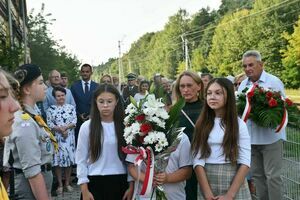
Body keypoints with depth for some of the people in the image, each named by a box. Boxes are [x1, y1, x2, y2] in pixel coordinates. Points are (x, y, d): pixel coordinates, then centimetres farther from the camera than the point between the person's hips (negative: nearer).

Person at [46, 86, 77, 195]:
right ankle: (60, 184, 11)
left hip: (69, 137, 1)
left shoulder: (71, 107, 5)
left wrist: (65, 128, -16)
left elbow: (74, 121, -2)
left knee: (69, 158, 5)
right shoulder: (51, 109, 2)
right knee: (58, 159, 0)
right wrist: (60, 129, -16)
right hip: (56, 137, -1)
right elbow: (49, 124, -5)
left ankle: (67, 183, 18)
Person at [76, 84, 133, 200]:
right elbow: (81, 160, -2)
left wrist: (131, 186, 2)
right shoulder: (87, 127, -4)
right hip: (95, 183, -1)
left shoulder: (124, 126, -1)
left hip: (120, 183, 1)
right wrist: (84, 190, -4)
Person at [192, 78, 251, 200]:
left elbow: (245, 162, -7)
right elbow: (198, 160, -6)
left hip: (234, 183, -1)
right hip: (206, 181, 1)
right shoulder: (201, 124, 1)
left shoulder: (239, 124, -2)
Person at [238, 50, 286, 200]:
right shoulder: (243, 84, 10)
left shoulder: (274, 81, -5)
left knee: (272, 176, -1)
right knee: (256, 175, 15)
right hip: (250, 137, 5)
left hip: (270, 137, -5)